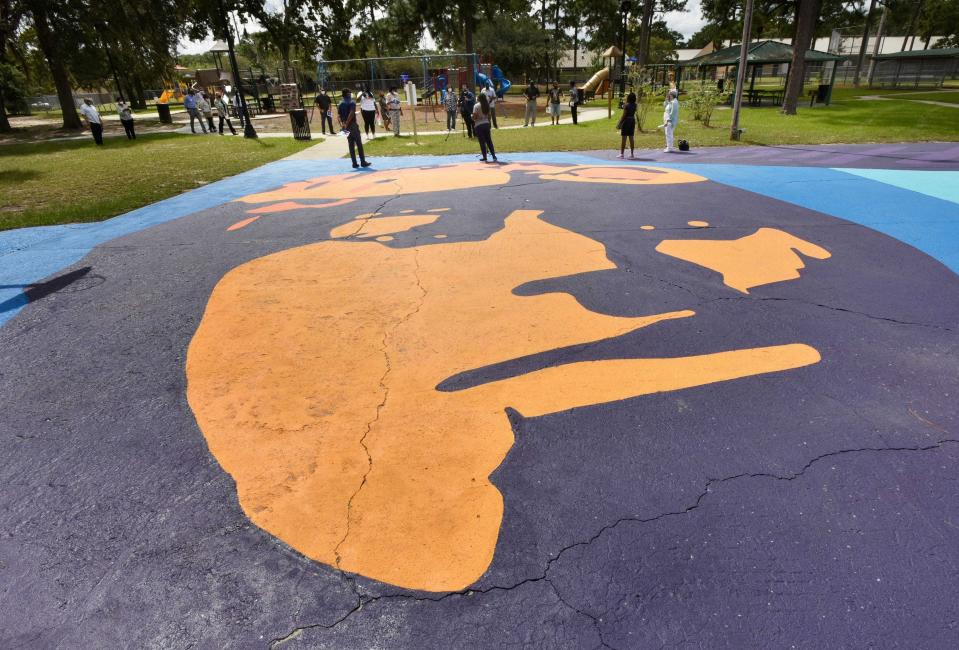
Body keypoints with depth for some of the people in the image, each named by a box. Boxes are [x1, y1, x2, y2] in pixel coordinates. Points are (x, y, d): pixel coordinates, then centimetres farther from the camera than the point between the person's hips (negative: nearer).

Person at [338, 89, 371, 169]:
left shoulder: (340, 104, 12)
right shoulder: (352, 102, -6)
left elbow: (338, 115, 2)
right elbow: (351, 113, -20)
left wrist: (341, 124, -7)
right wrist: (347, 123, -20)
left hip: (345, 126, 6)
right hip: (353, 125, -6)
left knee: (351, 145, 8)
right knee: (359, 144, -1)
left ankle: (354, 163, 6)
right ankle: (363, 162, -1)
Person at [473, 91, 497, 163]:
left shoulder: (476, 106, -10)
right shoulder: (487, 105, 5)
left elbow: (474, 117, -13)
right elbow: (489, 115, 10)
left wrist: (473, 118, 7)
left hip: (479, 125, -4)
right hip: (486, 124, 4)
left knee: (482, 142, 0)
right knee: (489, 141, 11)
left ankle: (485, 158, 0)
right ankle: (494, 156, 11)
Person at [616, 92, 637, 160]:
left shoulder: (626, 105, -15)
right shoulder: (634, 105, 4)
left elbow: (624, 115, -17)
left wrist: (619, 123, -12)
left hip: (626, 121, -6)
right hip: (632, 121, 6)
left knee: (624, 138, -1)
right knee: (631, 138, 9)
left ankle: (621, 154, 4)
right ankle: (632, 154, 11)